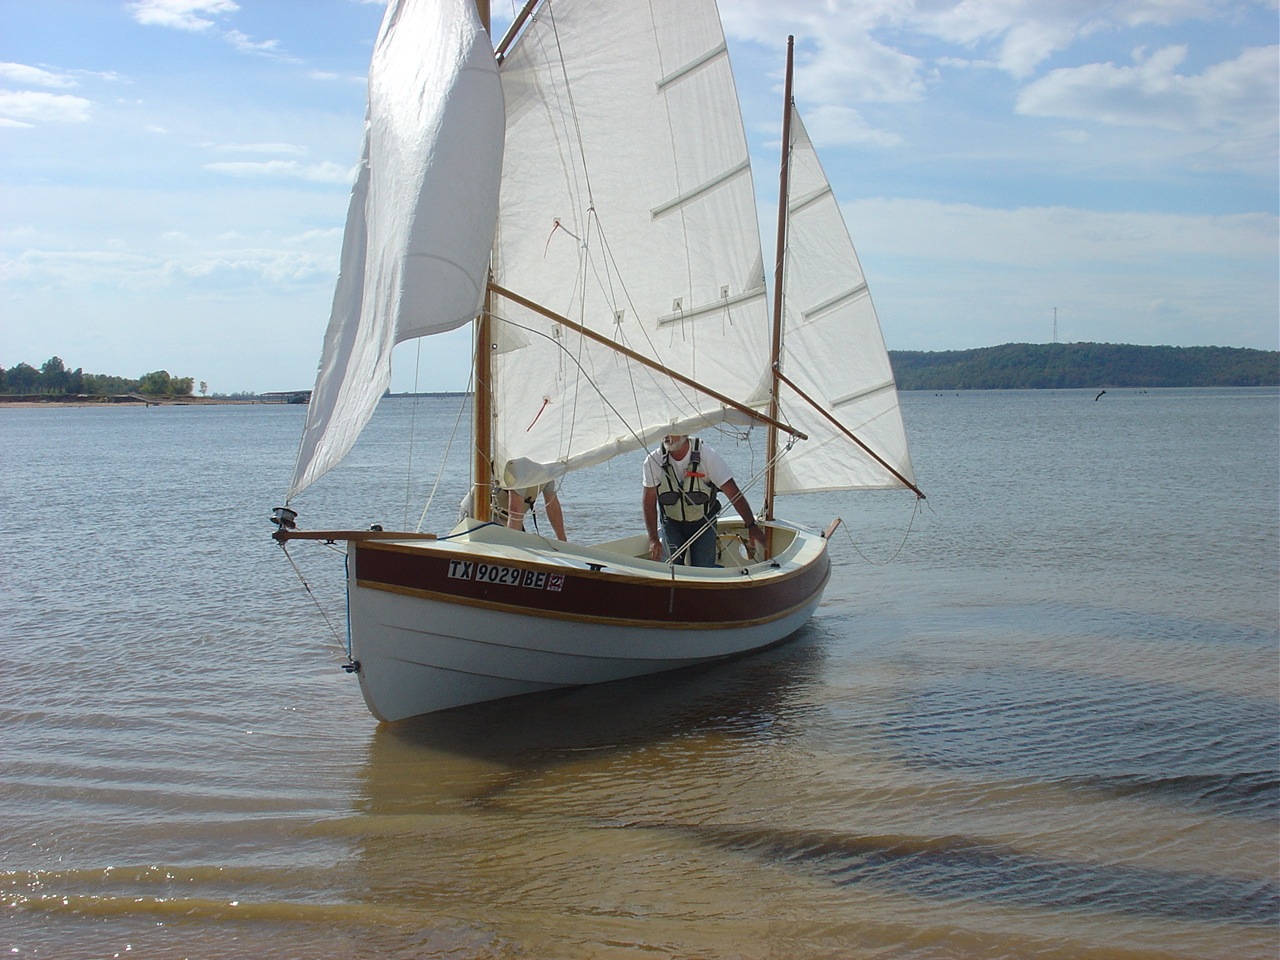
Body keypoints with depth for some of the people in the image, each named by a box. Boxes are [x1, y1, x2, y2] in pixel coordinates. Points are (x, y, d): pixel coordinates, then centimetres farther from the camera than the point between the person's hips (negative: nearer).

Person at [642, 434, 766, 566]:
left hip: (703, 521, -1)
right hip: (672, 524, 1)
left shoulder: (707, 456, -19)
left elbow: (733, 493, -19)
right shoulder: (653, 461, -14)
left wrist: (752, 525, -26)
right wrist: (653, 539, -13)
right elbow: (649, 502, -7)